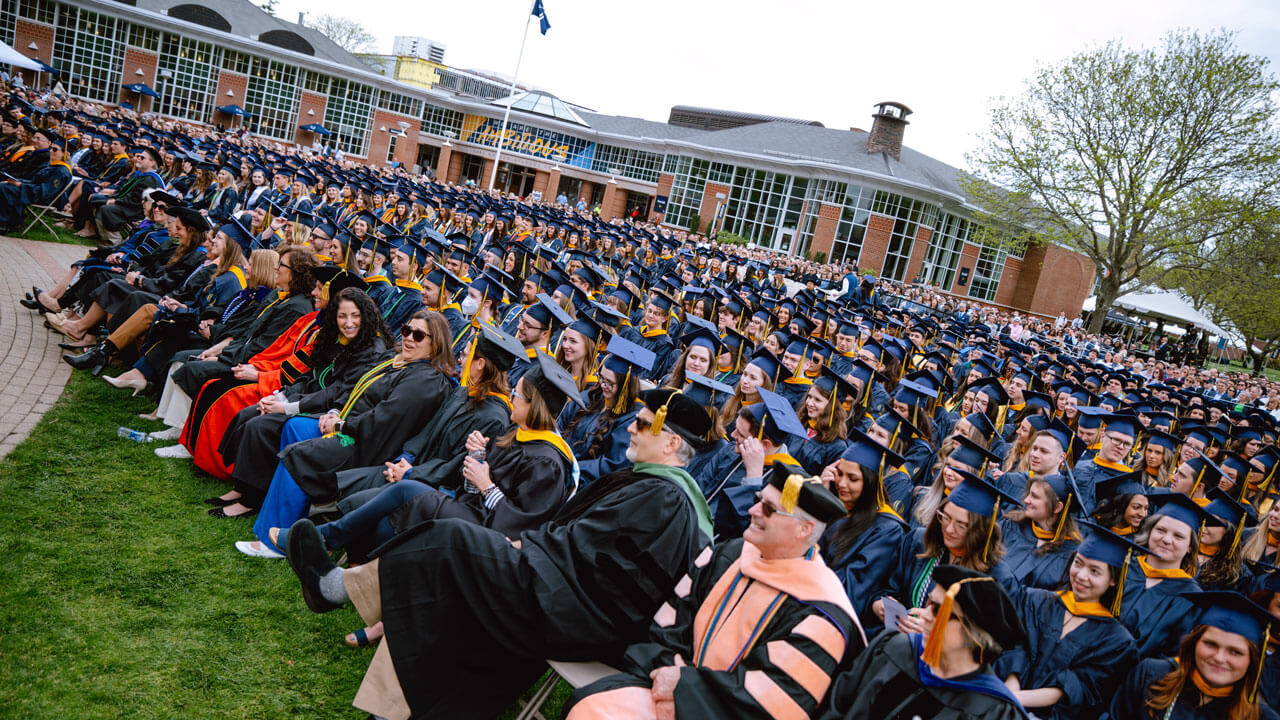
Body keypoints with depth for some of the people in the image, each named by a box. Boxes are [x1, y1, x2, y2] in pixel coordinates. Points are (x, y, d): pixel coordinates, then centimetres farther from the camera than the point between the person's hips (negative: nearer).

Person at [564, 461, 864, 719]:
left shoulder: (819, 612, -13)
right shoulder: (728, 556, 6)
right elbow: (671, 618, 9)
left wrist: (685, 684, -15)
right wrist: (667, 667, -10)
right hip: (677, 677, 6)